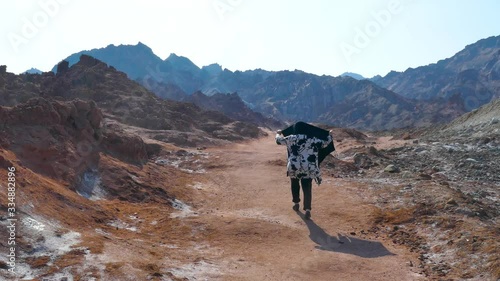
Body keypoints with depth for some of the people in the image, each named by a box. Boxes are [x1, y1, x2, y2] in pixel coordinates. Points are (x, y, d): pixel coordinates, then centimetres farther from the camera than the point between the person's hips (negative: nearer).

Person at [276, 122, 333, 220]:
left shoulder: (291, 138, 1)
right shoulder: (313, 139, 3)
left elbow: (279, 140, 11)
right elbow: (325, 143, 11)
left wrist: (278, 134, 33)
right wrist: (329, 135, 30)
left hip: (294, 167, 0)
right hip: (308, 169, 0)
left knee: (295, 186, 24)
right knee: (307, 189, 4)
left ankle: (296, 203, 37)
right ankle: (307, 210, -5)